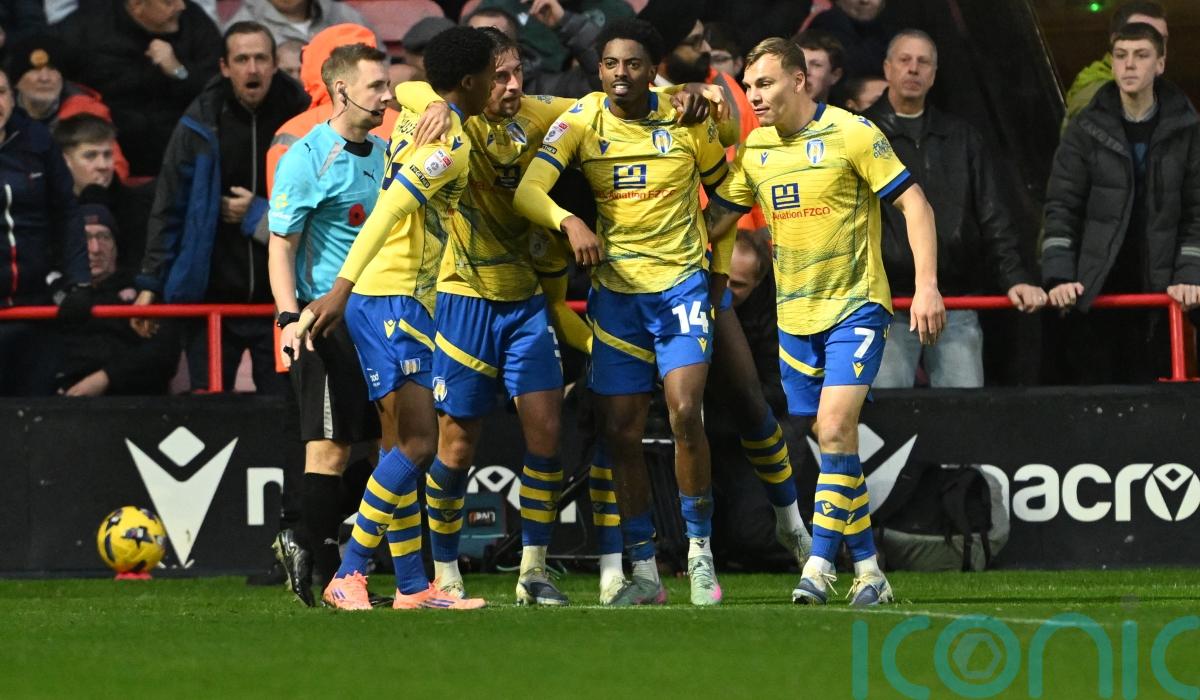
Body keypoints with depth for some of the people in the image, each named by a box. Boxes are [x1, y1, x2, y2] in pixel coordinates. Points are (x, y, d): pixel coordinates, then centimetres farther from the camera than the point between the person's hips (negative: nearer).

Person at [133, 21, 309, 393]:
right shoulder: (201, 125, 0)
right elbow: (168, 209, 3)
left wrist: (260, 214, -5)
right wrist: (150, 283, -1)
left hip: (280, 299, 0)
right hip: (211, 296, 0)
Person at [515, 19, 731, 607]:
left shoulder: (688, 121, -3)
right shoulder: (580, 122, -3)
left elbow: (726, 185, 14)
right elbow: (527, 190, -15)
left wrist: (713, 250, 8)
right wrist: (569, 222, -34)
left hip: (681, 283, -2)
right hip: (614, 289, 2)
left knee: (685, 411, -18)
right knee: (620, 431, 0)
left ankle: (700, 554, -4)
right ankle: (645, 574, 10)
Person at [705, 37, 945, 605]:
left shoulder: (852, 134, -10)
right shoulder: (754, 150, 7)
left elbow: (913, 203, -8)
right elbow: (715, 218, 17)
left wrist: (927, 285, -16)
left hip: (856, 307, -6)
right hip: (795, 316, 6)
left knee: (835, 429, -19)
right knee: (832, 441, 6)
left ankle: (820, 564, -15)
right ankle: (867, 569, 14)